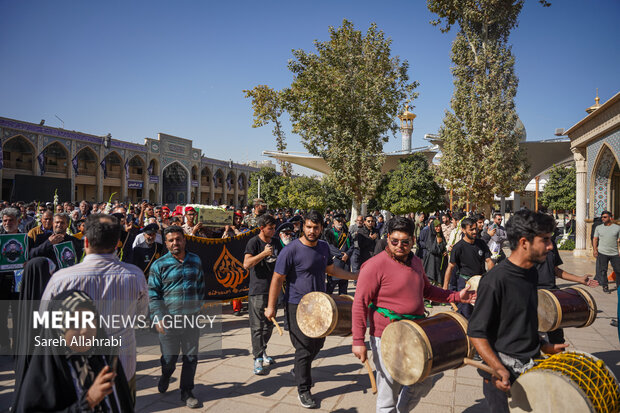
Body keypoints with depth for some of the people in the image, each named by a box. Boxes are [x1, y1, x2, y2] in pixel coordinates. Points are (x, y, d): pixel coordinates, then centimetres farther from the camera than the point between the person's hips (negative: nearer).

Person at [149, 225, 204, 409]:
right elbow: (153, 294, -4)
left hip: (191, 318, 3)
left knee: (191, 357, 8)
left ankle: (186, 392, 26)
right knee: (169, 358, 9)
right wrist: (158, 318, -12)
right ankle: (165, 376, 44)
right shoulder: (159, 265, -4)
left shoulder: (195, 260, 6)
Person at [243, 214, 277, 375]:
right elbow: (246, 264, -23)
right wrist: (263, 253, -27)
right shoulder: (254, 242, -10)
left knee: (269, 324, 15)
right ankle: (258, 359, 3)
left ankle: (263, 351, 31)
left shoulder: (274, 242, 11)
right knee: (257, 326, -3)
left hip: (272, 289, 7)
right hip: (257, 290, -7)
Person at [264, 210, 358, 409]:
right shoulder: (291, 250, -18)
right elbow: (277, 279, -13)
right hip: (298, 306, -6)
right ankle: (303, 390, 17)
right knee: (304, 347, -1)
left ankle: (300, 369, 42)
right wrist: (271, 306, -12)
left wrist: (356, 276, 13)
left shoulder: (323, 247, 3)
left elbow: (332, 269, 18)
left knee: (318, 343, 17)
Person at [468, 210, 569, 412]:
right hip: (505, 374, -8)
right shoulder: (495, 280, -22)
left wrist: (542, 346, 15)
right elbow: (476, 332, -20)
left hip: (532, 365, 8)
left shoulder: (532, 273, 5)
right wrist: (498, 369, -28)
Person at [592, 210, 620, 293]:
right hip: (602, 253, 0)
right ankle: (605, 286, 13)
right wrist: (594, 249, -5)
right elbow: (595, 239, 6)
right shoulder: (598, 228, 7)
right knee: (602, 271, 1)